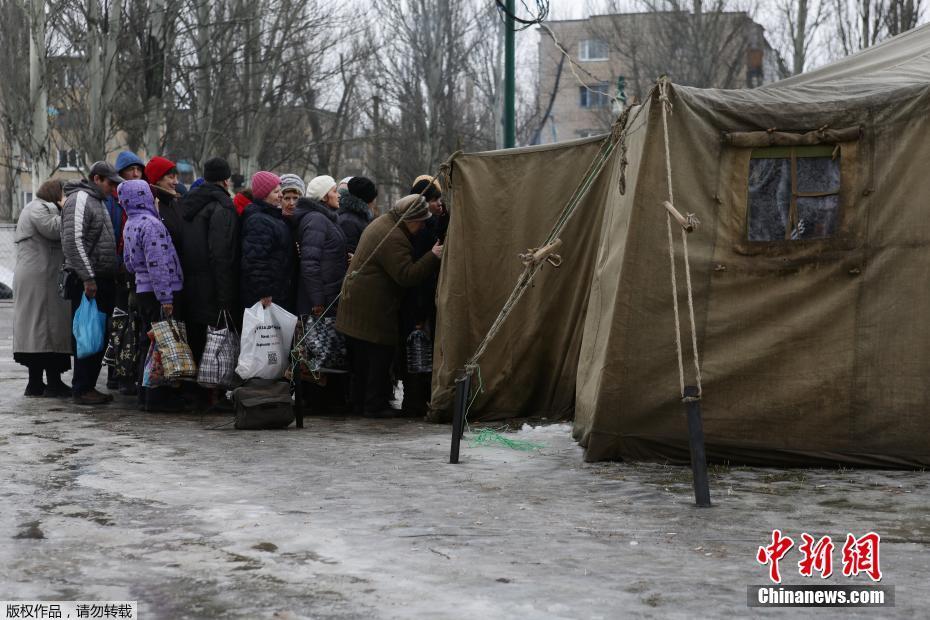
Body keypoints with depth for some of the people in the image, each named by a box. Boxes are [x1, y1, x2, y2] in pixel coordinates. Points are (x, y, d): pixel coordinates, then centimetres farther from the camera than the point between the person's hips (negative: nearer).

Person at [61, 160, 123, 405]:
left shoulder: (98, 201, 21)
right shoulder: (79, 199, -9)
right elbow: (73, 240, -19)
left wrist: (111, 279, 19)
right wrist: (88, 278, -21)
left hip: (103, 281, 9)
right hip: (87, 282, -9)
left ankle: (89, 386, 16)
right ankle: (81, 390, -2)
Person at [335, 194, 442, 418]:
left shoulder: (381, 224, 14)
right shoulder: (393, 238, -21)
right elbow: (406, 275, -24)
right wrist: (433, 257, -25)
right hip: (373, 311, -10)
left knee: (361, 358, 14)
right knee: (380, 357, -2)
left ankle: (359, 402, 20)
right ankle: (375, 405, 2)